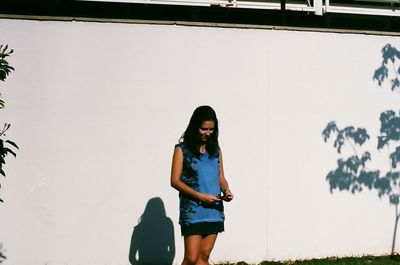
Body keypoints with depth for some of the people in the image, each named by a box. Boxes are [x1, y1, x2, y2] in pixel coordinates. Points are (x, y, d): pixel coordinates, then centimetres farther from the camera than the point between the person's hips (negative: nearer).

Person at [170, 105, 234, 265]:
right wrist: (200, 196, -15)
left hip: (214, 210, 4)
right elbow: (175, 181, -7)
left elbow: (220, 177, 15)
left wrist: (226, 190, -7)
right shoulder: (182, 149, -4)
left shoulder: (215, 149, 10)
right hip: (192, 210, -4)